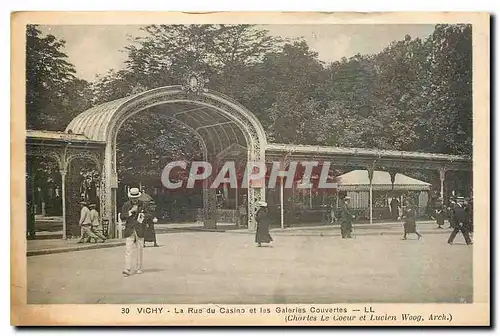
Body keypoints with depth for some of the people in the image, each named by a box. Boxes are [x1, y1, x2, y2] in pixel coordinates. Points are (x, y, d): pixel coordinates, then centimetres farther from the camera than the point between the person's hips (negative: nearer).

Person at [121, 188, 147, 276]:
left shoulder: (142, 204, 6)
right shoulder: (126, 205, 3)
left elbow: (147, 214, 15)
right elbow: (122, 217, -2)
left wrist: (143, 216, -7)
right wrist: (131, 211, -14)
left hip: (139, 230, 1)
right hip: (129, 229, -1)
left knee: (140, 249, 8)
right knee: (128, 249, -10)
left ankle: (139, 268, 18)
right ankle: (127, 269, -13)